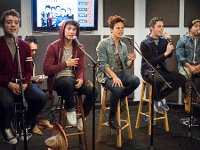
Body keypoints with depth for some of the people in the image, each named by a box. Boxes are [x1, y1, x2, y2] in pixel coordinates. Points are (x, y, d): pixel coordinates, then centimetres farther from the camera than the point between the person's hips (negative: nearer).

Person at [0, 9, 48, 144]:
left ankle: (26, 124, 9)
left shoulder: (24, 45, 7)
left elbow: (29, 69, 9)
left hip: (22, 83, 4)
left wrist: (25, 83, -11)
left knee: (42, 98, -20)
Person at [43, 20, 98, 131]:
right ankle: (70, 109, -12)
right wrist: (66, 64, -12)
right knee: (68, 81, -40)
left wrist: (80, 79, -17)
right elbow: (47, 70, -10)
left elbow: (81, 67, 5)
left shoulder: (78, 48, 10)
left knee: (93, 91, -19)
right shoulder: (53, 47, -5)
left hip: (74, 79, 5)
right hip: (58, 80, -4)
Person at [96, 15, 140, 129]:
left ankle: (120, 98, 3)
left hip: (121, 73, 5)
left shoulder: (123, 46, 11)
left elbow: (127, 66, 10)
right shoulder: (103, 44, -6)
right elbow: (103, 64, -13)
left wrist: (131, 60, -13)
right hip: (106, 75, -5)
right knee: (117, 89, -35)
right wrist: (114, 77, -24)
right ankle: (112, 118, -11)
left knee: (136, 81, -26)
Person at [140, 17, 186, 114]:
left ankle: (161, 96, 3)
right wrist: (166, 53, -24)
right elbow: (152, 62, -18)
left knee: (181, 78, -14)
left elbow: (169, 55, -3)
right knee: (160, 79, -39)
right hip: (148, 71, -6)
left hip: (161, 69, 6)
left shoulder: (163, 40, 8)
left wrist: (168, 42, -14)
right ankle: (156, 100, -8)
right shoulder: (145, 44, -10)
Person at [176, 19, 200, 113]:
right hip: (185, 65, -3)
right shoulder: (183, 40, 2)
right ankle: (187, 98, -15)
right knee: (184, 76, -37)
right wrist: (190, 67, -20)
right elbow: (180, 57, -8)